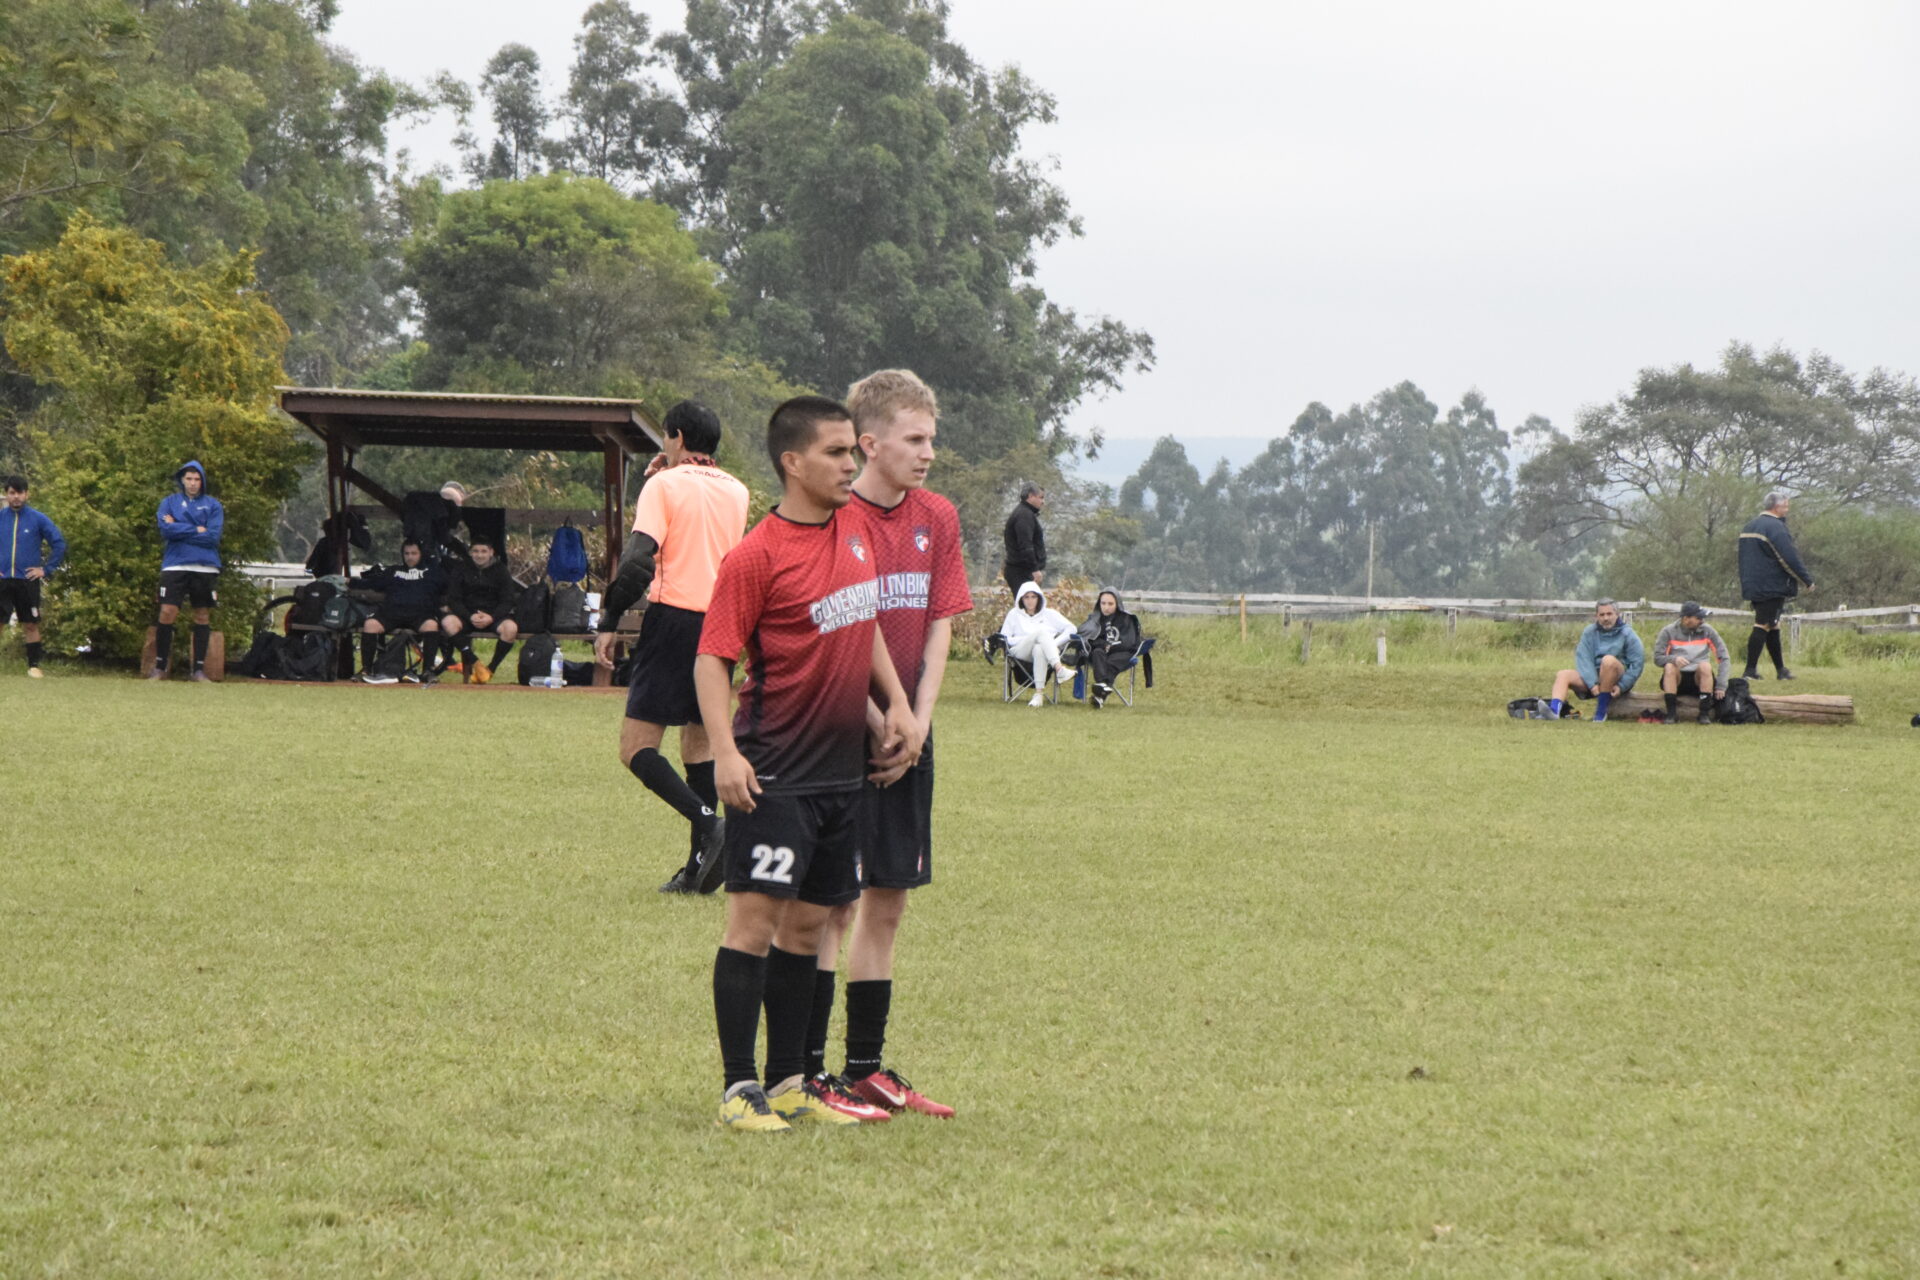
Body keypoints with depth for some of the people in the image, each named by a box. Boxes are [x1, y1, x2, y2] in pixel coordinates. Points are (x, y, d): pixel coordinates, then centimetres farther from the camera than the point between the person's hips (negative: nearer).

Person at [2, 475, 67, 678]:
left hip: (28, 581, -1)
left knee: (31, 625, 4)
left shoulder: (38, 519, 1)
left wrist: (46, 569, -2)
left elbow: (59, 544, 2)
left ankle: (34, 666, 11)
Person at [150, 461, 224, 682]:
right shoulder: (169, 502, 10)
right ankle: (159, 666, -1)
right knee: (167, 613, -9)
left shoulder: (212, 505, 7)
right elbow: (166, 530, -6)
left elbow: (213, 536, -6)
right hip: (175, 566, -1)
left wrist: (179, 530, -6)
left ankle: (199, 668, 9)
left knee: (202, 615, 3)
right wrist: (196, 530, -6)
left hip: (205, 567, 1)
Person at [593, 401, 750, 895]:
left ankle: (706, 822, -26)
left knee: (637, 748, -5)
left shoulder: (665, 486, -4)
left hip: (674, 619, -6)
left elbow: (639, 558, -15)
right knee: (700, 744, 16)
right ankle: (699, 866, 10)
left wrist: (609, 621, -10)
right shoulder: (737, 492, 13)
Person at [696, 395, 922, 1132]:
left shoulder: (855, 530, 10)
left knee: (808, 922, 11)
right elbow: (712, 658, -13)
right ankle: (739, 1089, -6)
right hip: (774, 773, -7)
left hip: (841, 766, 7)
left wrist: (896, 704, 16)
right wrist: (725, 752, -23)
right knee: (756, 916, -9)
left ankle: (789, 1083, 18)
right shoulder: (756, 557, -13)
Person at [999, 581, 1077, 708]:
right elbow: (1004, 638, 10)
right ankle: (1060, 670, -51)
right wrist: (1027, 639, -5)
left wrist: (1055, 643, -4)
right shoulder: (1014, 614, 24)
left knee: (1038, 650, -41)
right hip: (1020, 652, 0)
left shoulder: (1049, 614, 24)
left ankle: (1039, 693, -51)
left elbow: (1071, 628, 13)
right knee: (1041, 632, -32)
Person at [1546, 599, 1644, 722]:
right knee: (1563, 675, -16)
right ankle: (1554, 710, -45)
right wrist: (1592, 684, -19)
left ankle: (1601, 711, -29)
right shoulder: (1589, 632, 7)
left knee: (1608, 660, -34)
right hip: (1594, 676, 4)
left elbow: (1637, 663, -4)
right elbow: (1583, 659, -4)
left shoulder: (1627, 634, 0)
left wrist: (1621, 686, -14)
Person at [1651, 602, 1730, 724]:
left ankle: (1705, 714, -29)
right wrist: (1674, 659, -30)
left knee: (1705, 666, -30)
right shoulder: (1668, 631, -3)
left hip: (1699, 680, 1)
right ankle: (1671, 714, -31)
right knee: (1669, 667, -31)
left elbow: (1723, 658, -2)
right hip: (1677, 679, -1)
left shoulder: (1707, 630, 0)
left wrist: (1721, 686, -12)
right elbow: (1657, 658, -8)